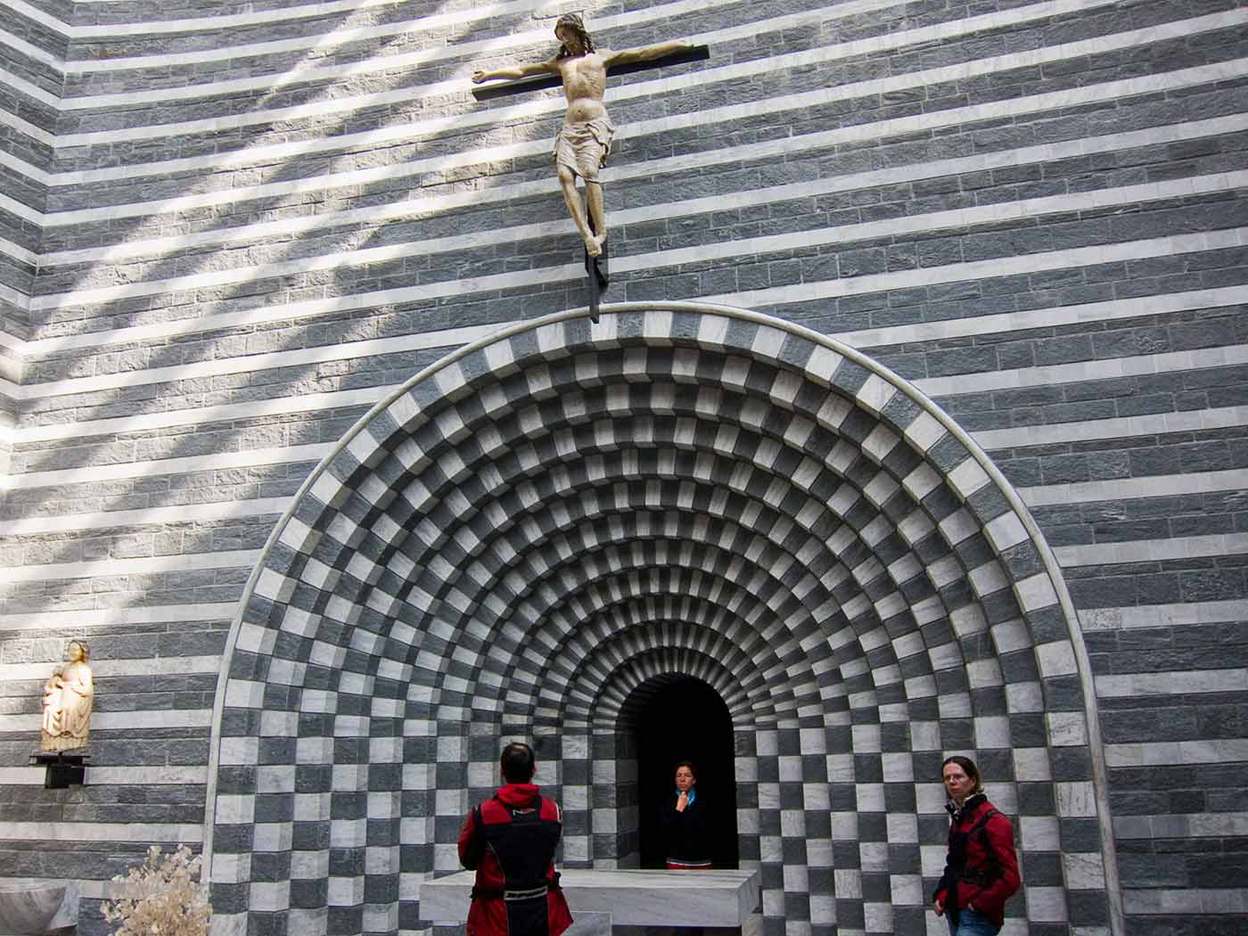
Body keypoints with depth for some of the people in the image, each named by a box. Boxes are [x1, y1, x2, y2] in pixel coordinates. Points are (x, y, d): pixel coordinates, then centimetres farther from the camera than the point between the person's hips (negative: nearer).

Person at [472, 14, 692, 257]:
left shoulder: (602, 56, 17)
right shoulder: (560, 62, 26)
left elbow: (642, 54, 13)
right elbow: (522, 70, 29)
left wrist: (678, 44, 8)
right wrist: (491, 74, 25)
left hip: (595, 124, -3)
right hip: (569, 127, 3)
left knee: (589, 172, -26)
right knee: (565, 175, -20)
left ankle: (601, 232, -22)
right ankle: (586, 234, -28)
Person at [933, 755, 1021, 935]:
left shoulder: (993, 821, -11)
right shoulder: (957, 818, 13)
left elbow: (1010, 878, -16)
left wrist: (979, 904, -14)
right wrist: (941, 897, 10)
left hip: (978, 916, -8)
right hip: (954, 912, 8)